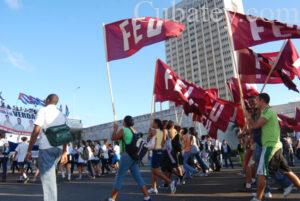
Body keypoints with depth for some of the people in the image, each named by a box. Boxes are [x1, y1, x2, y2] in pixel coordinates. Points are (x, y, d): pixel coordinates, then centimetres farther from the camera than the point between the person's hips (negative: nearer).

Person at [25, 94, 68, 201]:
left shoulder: (43, 110, 0)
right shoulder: (61, 115, 19)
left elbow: (36, 130, -10)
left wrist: (29, 149, -5)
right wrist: (64, 152, 23)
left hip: (46, 147, -6)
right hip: (59, 148, 6)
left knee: (48, 178, -4)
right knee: (50, 175, 21)